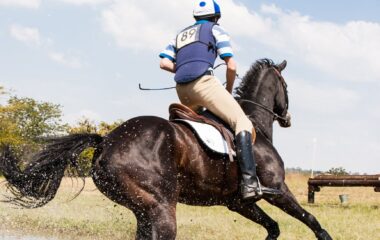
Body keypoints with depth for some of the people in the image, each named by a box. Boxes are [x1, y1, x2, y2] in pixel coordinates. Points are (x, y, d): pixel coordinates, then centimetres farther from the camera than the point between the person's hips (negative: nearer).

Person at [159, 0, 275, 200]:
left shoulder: (180, 35, 30)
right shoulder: (215, 30, 14)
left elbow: (164, 63, 16)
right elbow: (231, 66, 5)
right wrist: (229, 90, 20)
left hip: (181, 90, 7)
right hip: (203, 81, -6)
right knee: (242, 123, -9)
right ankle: (249, 180, -28)